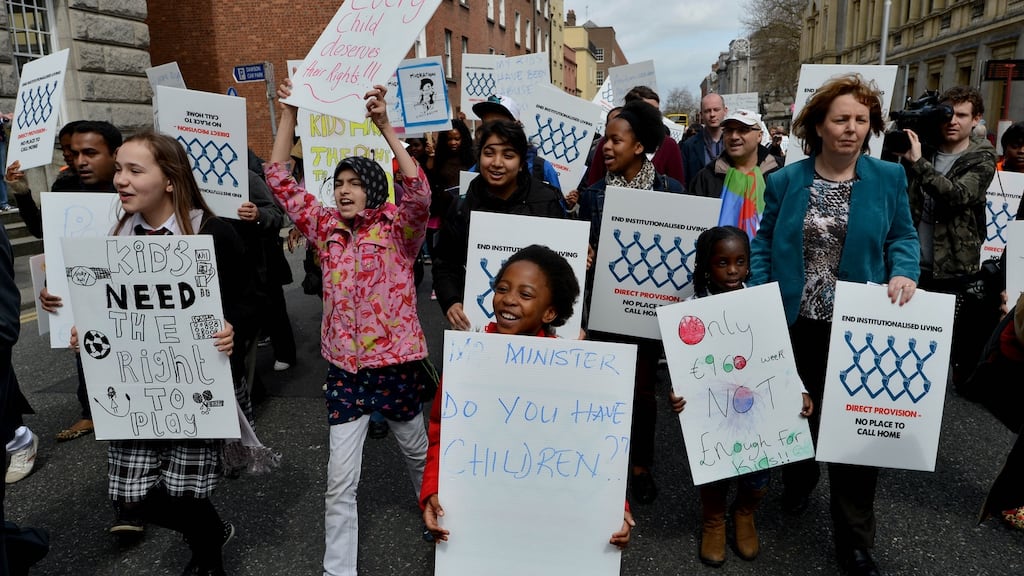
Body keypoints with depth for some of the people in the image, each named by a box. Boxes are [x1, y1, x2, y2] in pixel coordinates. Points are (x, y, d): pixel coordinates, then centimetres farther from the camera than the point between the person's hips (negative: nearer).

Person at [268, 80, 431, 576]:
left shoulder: (397, 229, -9)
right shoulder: (327, 228, 1)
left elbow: (419, 192, -29)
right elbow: (280, 179, 1)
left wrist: (385, 127, -34)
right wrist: (289, 112, -6)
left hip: (396, 362, -2)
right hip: (344, 366, 2)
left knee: (417, 451, 22)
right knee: (340, 480, 2)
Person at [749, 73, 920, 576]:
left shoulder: (888, 178, 1)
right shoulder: (785, 181, 0)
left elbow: (903, 236, 7)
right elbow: (764, 245, 3)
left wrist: (904, 272, -14)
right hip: (794, 324, 1)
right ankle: (797, 481, 48)